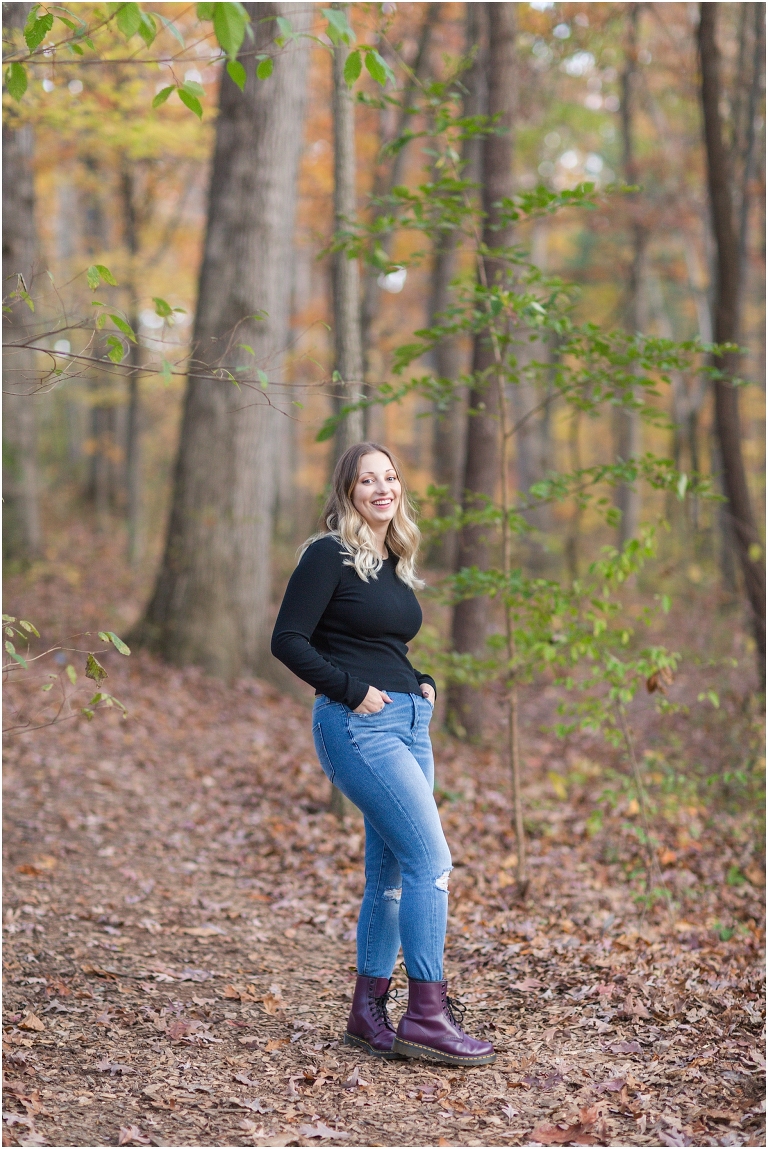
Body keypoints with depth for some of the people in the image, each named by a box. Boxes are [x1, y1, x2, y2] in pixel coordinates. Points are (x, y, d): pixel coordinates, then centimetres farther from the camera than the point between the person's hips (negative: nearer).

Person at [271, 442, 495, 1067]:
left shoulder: (397, 563, 17)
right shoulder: (330, 555, -7)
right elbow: (288, 640, -12)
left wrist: (423, 683, 10)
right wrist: (351, 689, -16)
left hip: (409, 723, 8)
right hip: (358, 726, -8)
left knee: (392, 872, 9)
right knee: (431, 858, -14)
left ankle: (368, 1013, 18)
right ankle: (427, 1012, -9)